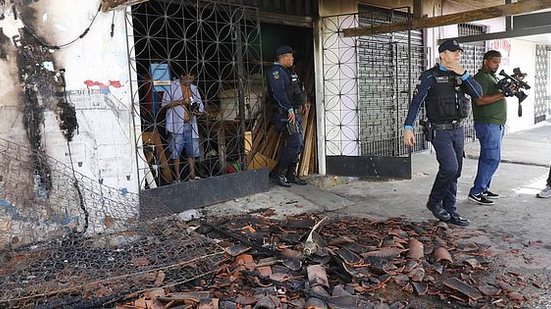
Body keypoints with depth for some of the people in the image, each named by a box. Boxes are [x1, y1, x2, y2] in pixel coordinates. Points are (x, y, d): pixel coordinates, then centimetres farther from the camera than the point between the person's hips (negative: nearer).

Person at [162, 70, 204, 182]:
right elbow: (165, 104, -6)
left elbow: (201, 105, 18)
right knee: (176, 152, 0)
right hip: (176, 124, -4)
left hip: (190, 124, 5)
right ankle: (178, 177, 8)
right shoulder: (172, 86, -1)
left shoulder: (194, 88, 15)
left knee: (192, 151, 5)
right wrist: (180, 101, -16)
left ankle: (192, 175, 13)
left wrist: (197, 110, -5)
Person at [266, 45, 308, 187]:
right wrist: (289, 109, -31)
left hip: (295, 112, 10)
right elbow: (279, 93, -25)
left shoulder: (287, 72, 22)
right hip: (286, 113, -10)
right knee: (294, 143, -14)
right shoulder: (275, 72, -11)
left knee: (298, 144, 10)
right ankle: (277, 173, -6)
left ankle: (291, 175, 17)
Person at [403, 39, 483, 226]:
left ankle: (450, 211, 18)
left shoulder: (460, 76, 11)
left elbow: (478, 94, 0)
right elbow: (416, 102, -9)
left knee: (454, 173, 8)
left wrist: (464, 74, -11)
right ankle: (434, 202, 4)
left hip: (457, 130, 6)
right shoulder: (430, 76, -7)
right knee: (450, 168, -18)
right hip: (440, 131, -6)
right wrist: (408, 127, -16)